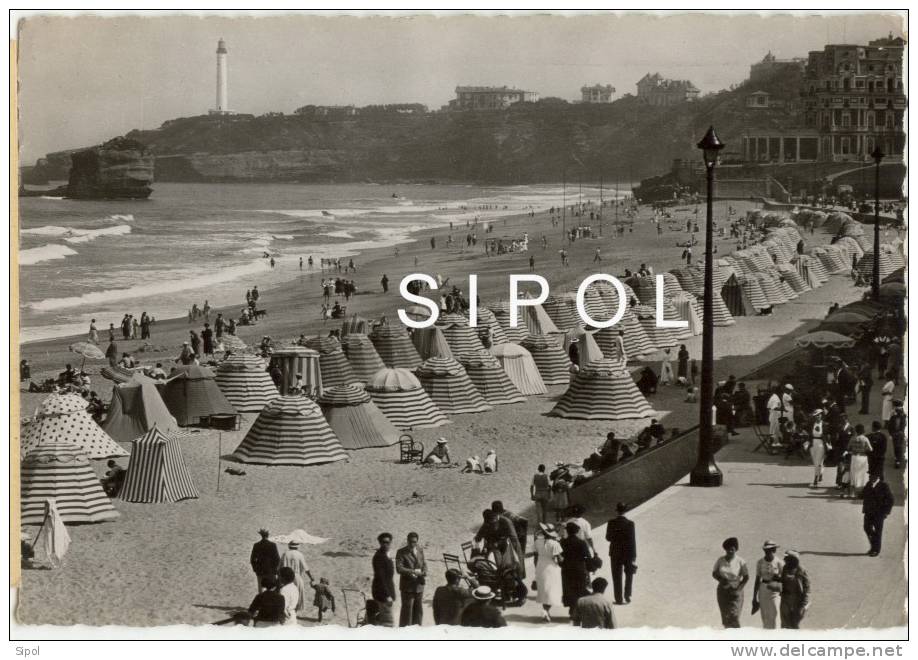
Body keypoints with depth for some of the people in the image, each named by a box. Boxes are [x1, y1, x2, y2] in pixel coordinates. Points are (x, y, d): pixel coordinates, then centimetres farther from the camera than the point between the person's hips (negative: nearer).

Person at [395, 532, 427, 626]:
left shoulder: (420, 550, 9)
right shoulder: (401, 552, -9)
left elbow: (424, 564, 18)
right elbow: (399, 569, -18)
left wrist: (424, 574, -3)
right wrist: (412, 571, -29)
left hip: (419, 585, 5)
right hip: (407, 586, -5)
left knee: (418, 610, 12)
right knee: (407, 609, -4)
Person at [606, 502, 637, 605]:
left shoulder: (611, 523, -9)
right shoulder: (630, 523, -13)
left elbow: (608, 538, -1)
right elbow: (633, 540, -11)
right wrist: (634, 556, -6)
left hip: (615, 553, 1)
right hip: (628, 553, -1)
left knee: (617, 577, 8)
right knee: (629, 574, 20)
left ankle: (618, 599, 9)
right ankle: (627, 595, 16)